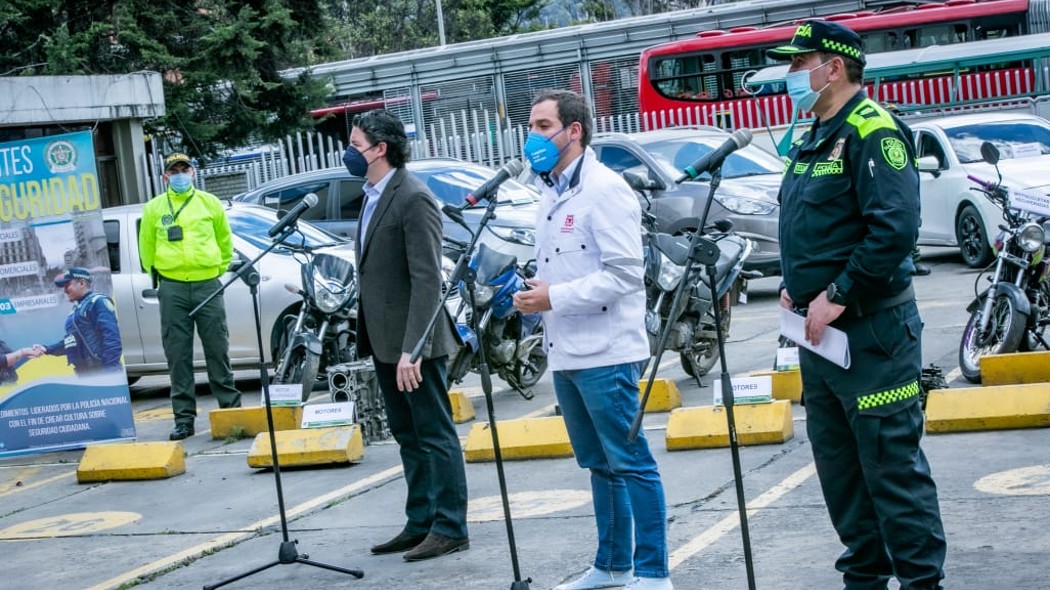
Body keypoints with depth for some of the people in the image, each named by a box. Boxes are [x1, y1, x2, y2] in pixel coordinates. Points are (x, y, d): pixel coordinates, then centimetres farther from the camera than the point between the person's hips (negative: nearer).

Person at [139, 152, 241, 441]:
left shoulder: (210, 203, 8)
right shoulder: (154, 208, 8)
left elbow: (225, 243, 16)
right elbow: (146, 248, 15)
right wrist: (159, 276, 12)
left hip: (208, 286, 0)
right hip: (172, 289, 0)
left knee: (218, 350, 2)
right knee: (178, 355, 0)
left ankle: (232, 407, 10)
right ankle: (184, 418, 3)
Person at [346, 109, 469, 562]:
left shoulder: (413, 199, -16)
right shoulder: (374, 196, 13)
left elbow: (427, 281, -21)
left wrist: (412, 349, -25)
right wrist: (370, 337, 12)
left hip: (411, 341, -10)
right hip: (385, 340, 10)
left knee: (435, 435, -1)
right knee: (408, 436, 15)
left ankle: (450, 528, 6)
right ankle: (420, 524, 23)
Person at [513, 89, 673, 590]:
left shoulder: (604, 189, -12)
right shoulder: (551, 193, 17)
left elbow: (623, 273, -19)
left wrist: (554, 298, -18)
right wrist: (531, 292, 5)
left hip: (604, 353, -9)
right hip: (565, 354, 9)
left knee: (630, 464, -5)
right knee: (599, 464, 16)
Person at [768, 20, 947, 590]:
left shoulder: (872, 131, -13)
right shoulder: (812, 141, 16)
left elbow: (895, 229, -23)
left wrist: (838, 296, -21)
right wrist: (795, 286, 10)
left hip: (870, 331, -10)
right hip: (818, 330, 10)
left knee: (891, 462, -7)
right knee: (837, 459, 13)